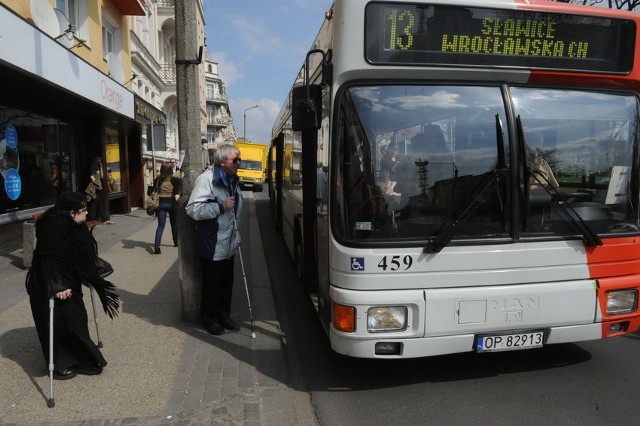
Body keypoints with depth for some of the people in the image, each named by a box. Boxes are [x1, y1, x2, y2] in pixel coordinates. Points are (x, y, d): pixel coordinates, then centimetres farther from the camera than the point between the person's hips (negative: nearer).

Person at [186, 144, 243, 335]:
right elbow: (193, 209, -24)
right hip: (212, 246, -8)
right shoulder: (207, 179, -18)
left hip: (228, 244, 8)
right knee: (212, 284, 7)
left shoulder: (232, 180, 11)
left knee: (227, 283, 17)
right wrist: (221, 207, -26)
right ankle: (209, 319, 24)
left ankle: (224, 315, 33)